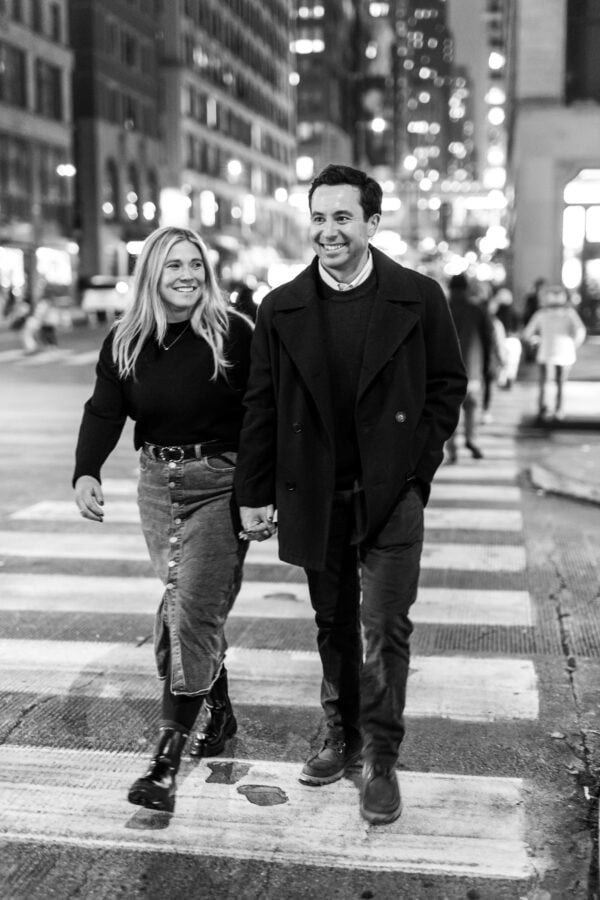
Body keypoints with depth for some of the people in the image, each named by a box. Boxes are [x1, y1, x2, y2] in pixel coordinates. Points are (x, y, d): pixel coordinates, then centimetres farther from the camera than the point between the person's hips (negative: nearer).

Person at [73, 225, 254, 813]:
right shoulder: (124, 343, 3)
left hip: (220, 484, -4)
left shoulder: (232, 333, -7)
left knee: (192, 614, -8)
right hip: (157, 483, 4)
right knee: (183, 610, 13)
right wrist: (85, 473, -21)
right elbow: (104, 412, -4)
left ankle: (167, 760, -3)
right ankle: (219, 712, 36)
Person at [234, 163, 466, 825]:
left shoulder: (419, 298, -3)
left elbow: (447, 385, 4)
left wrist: (416, 461, -5)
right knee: (334, 625, 14)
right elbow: (261, 406, 4)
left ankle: (381, 763, 11)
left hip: (392, 495, -2)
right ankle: (341, 740, 32)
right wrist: (253, 495, 3)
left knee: (384, 627, -4)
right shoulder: (281, 308, 1)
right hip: (316, 497, 2)